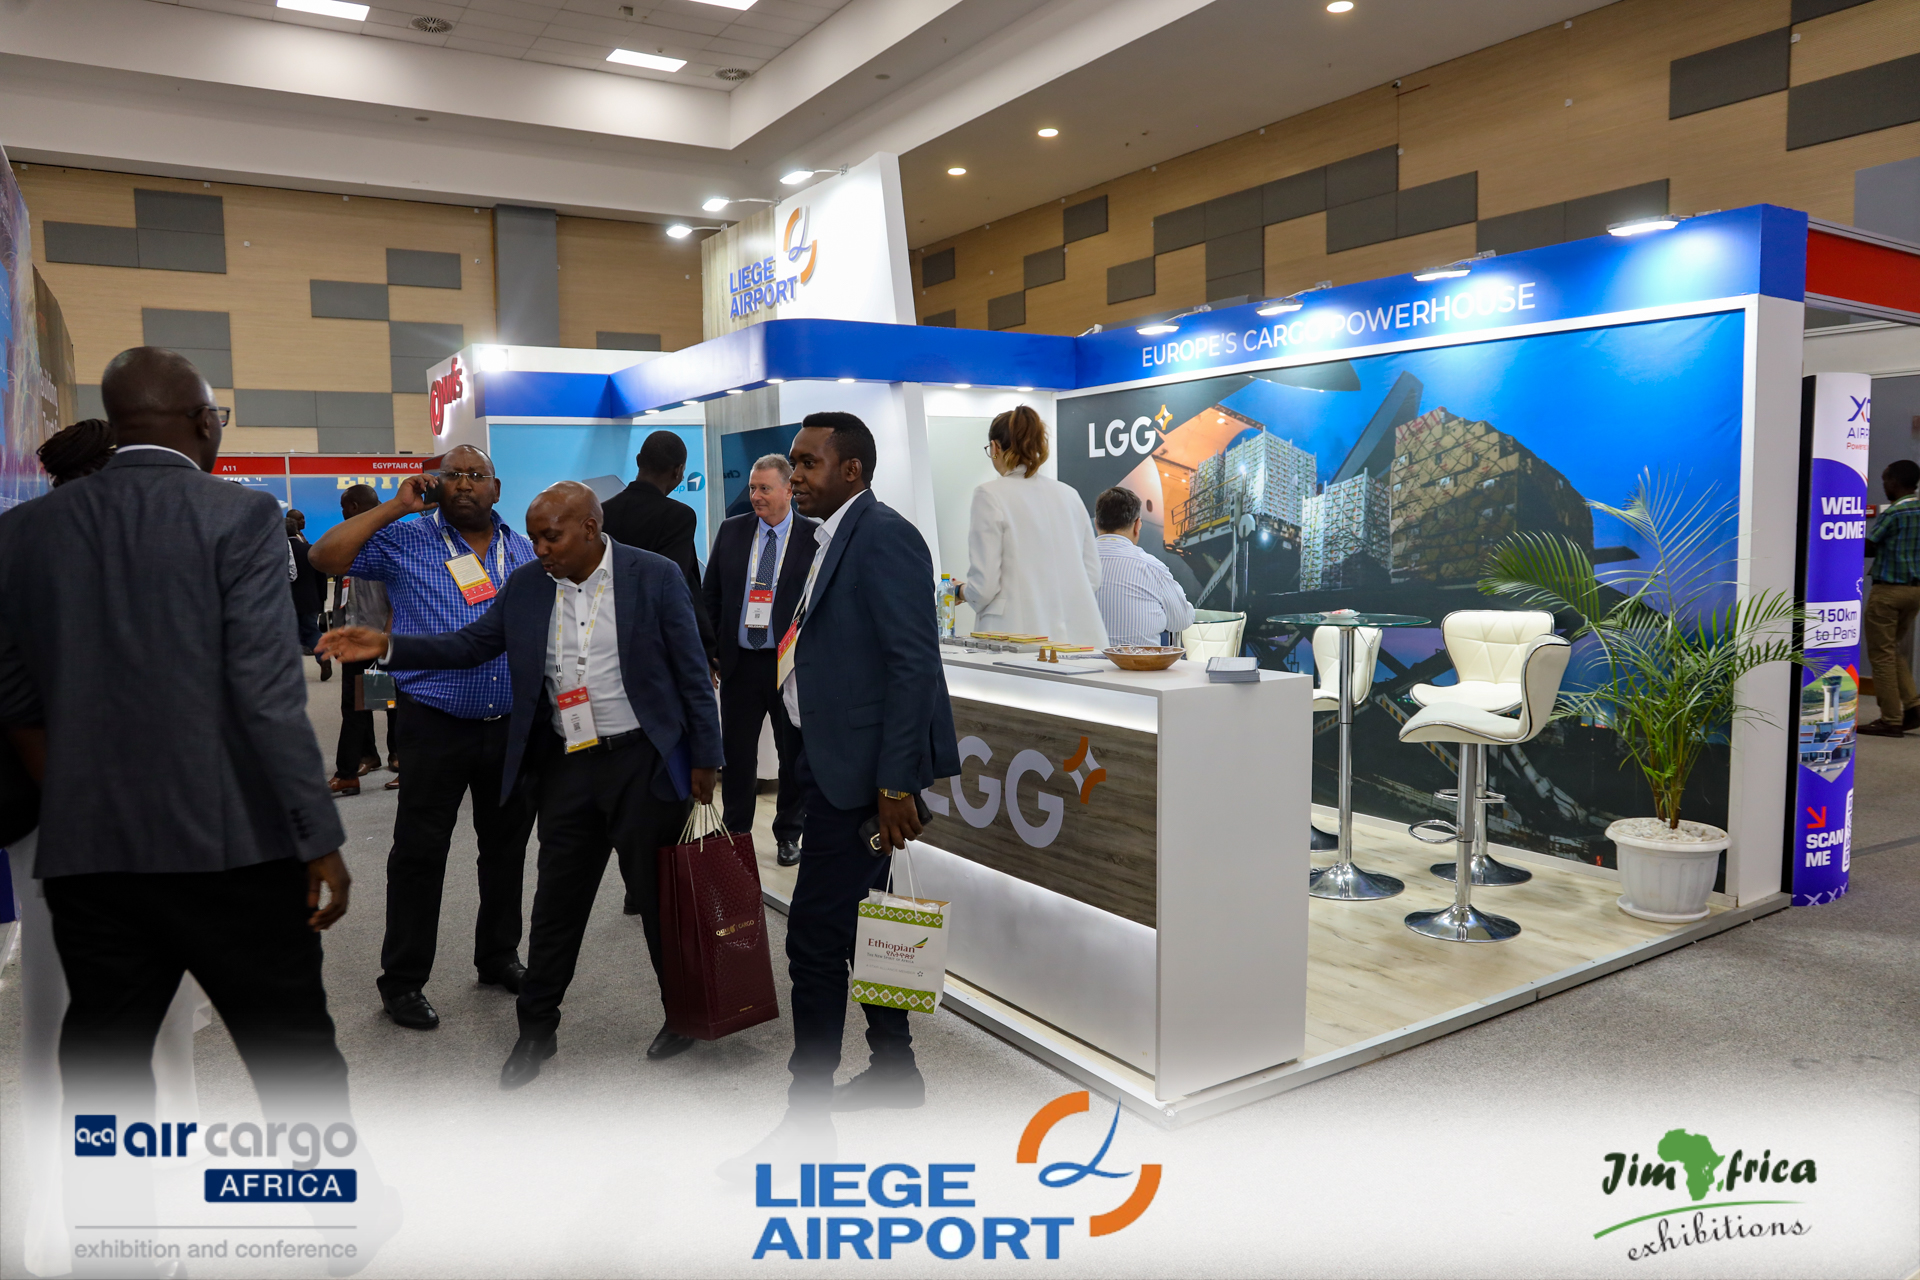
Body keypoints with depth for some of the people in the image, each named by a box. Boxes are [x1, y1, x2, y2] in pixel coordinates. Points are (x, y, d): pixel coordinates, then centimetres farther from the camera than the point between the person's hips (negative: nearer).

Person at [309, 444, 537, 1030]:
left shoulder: (525, 551, 11)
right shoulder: (404, 541, -1)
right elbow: (326, 557, -13)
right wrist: (395, 507, -12)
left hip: (513, 724, 4)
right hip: (436, 727, -4)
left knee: (507, 847, 14)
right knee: (419, 854, 2)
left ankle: (499, 956, 31)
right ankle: (402, 981, 15)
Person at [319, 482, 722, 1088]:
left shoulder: (655, 576, -8)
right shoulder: (526, 586, 4)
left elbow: (692, 671, -6)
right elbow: (472, 643, 10)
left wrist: (704, 760, -7)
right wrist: (387, 647, -3)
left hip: (645, 761, -3)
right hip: (568, 765, 4)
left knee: (664, 894, 8)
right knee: (556, 901, 10)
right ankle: (536, 1028, 27)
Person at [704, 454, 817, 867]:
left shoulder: (815, 537, -4)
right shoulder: (731, 531, 6)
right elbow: (712, 595, 10)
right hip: (739, 662, 3)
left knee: (794, 753, 9)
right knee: (736, 754, 9)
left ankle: (788, 834, 25)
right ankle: (735, 833, 25)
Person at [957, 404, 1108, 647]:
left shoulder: (990, 495, -5)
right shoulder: (1069, 494, 10)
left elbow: (983, 586, -9)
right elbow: (1093, 576, 13)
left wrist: (961, 590, 12)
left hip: (1021, 635, -5)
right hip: (1078, 635, 5)